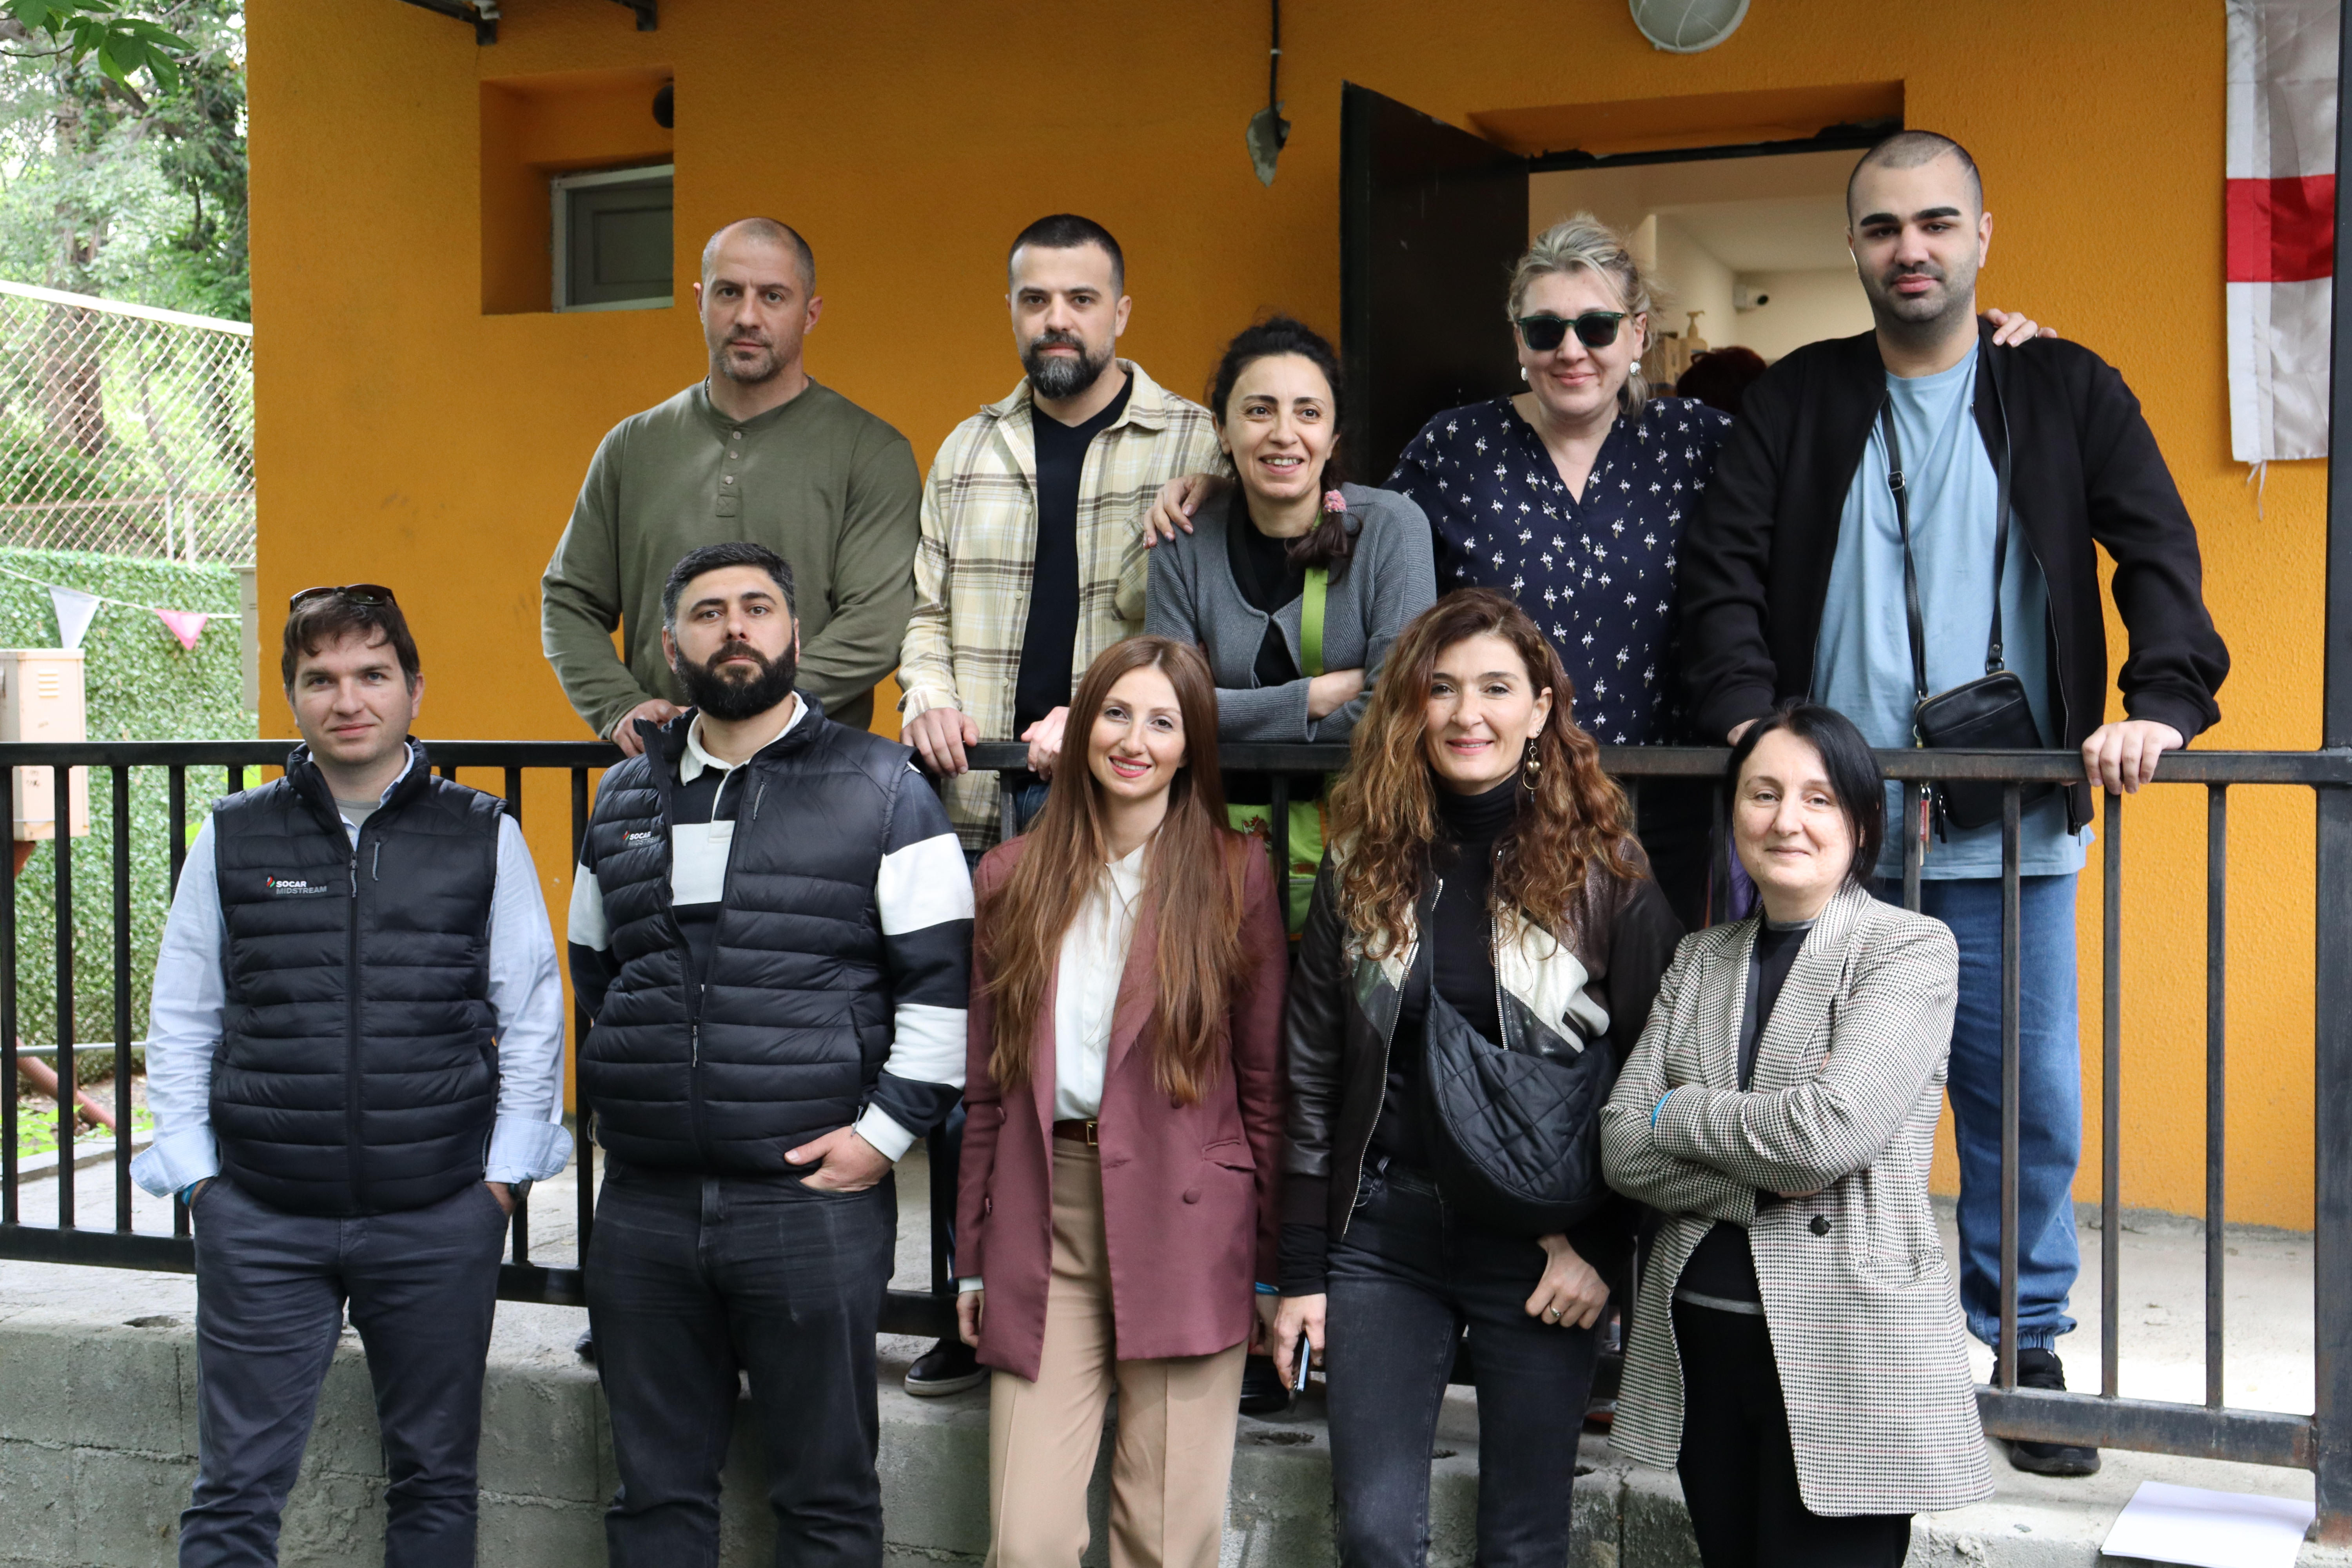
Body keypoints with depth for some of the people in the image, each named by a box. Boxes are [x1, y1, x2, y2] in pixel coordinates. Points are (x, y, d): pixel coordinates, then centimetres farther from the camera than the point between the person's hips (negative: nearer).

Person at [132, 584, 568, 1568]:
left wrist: (503, 1174, 1)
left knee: (435, 1482, 11)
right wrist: (198, 1174, 3)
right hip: (260, 1223, 0)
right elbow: (180, 1024, 10)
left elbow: (532, 1017, 6)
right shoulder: (233, 839, 5)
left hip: (440, 1221, 0)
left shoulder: (484, 837, 3)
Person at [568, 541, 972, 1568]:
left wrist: (888, 1128, -9)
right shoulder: (624, 801, 14)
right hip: (645, 1204, 4)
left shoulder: (880, 790, 0)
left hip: (814, 1198, -4)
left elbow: (945, 978, -4)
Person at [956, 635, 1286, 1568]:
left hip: (1189, 1232, -2)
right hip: (1046, 1223, 2)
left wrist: (1273, 1270, 2)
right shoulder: (1011, 877, 10)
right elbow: (986, 1087, 12)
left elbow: (1265, 1085, 3)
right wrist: (974, 1261, 11)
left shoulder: (1235, 876, 3)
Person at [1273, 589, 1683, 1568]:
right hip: (1383, 1231, 2)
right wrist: (1301, 1268, 3)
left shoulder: (1607, 869, -4)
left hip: (1546, 1244, -2)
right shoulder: (1363, 861, 5)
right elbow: (1311, 1073, 6)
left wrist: (1601, 1244, -9)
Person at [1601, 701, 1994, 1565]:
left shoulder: (1913, 949, -6)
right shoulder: (1700, 958, 10)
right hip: (1701, 1336, 5)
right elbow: (1622, 1147, 0)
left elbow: (1826, 1130, -20)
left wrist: (1678, 1113, -5)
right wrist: (1761, 1181, -15)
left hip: (1848, 1348, -5)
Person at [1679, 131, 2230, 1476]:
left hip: (2008, 834, 0)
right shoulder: (1797, 401, 10)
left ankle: (2026, 1344, 20)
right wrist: (1748, 718, -12)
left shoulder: (2070, 392, 8)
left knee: (2028, 1098, 4)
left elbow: (2161, 552, 1)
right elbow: (1725, 572, 4)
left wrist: (2161, 703, -16)